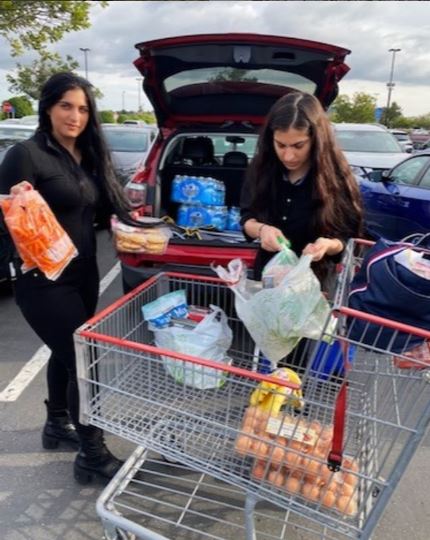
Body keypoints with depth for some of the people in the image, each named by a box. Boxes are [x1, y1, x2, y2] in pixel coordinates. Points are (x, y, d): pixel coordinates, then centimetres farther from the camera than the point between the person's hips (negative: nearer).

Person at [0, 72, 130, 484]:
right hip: (44, 283, -8)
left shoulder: (89, 156, 9)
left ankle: (57, 425, 43)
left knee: (67, 353, 21)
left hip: (84, 275, 8)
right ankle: (92, 455, 14)